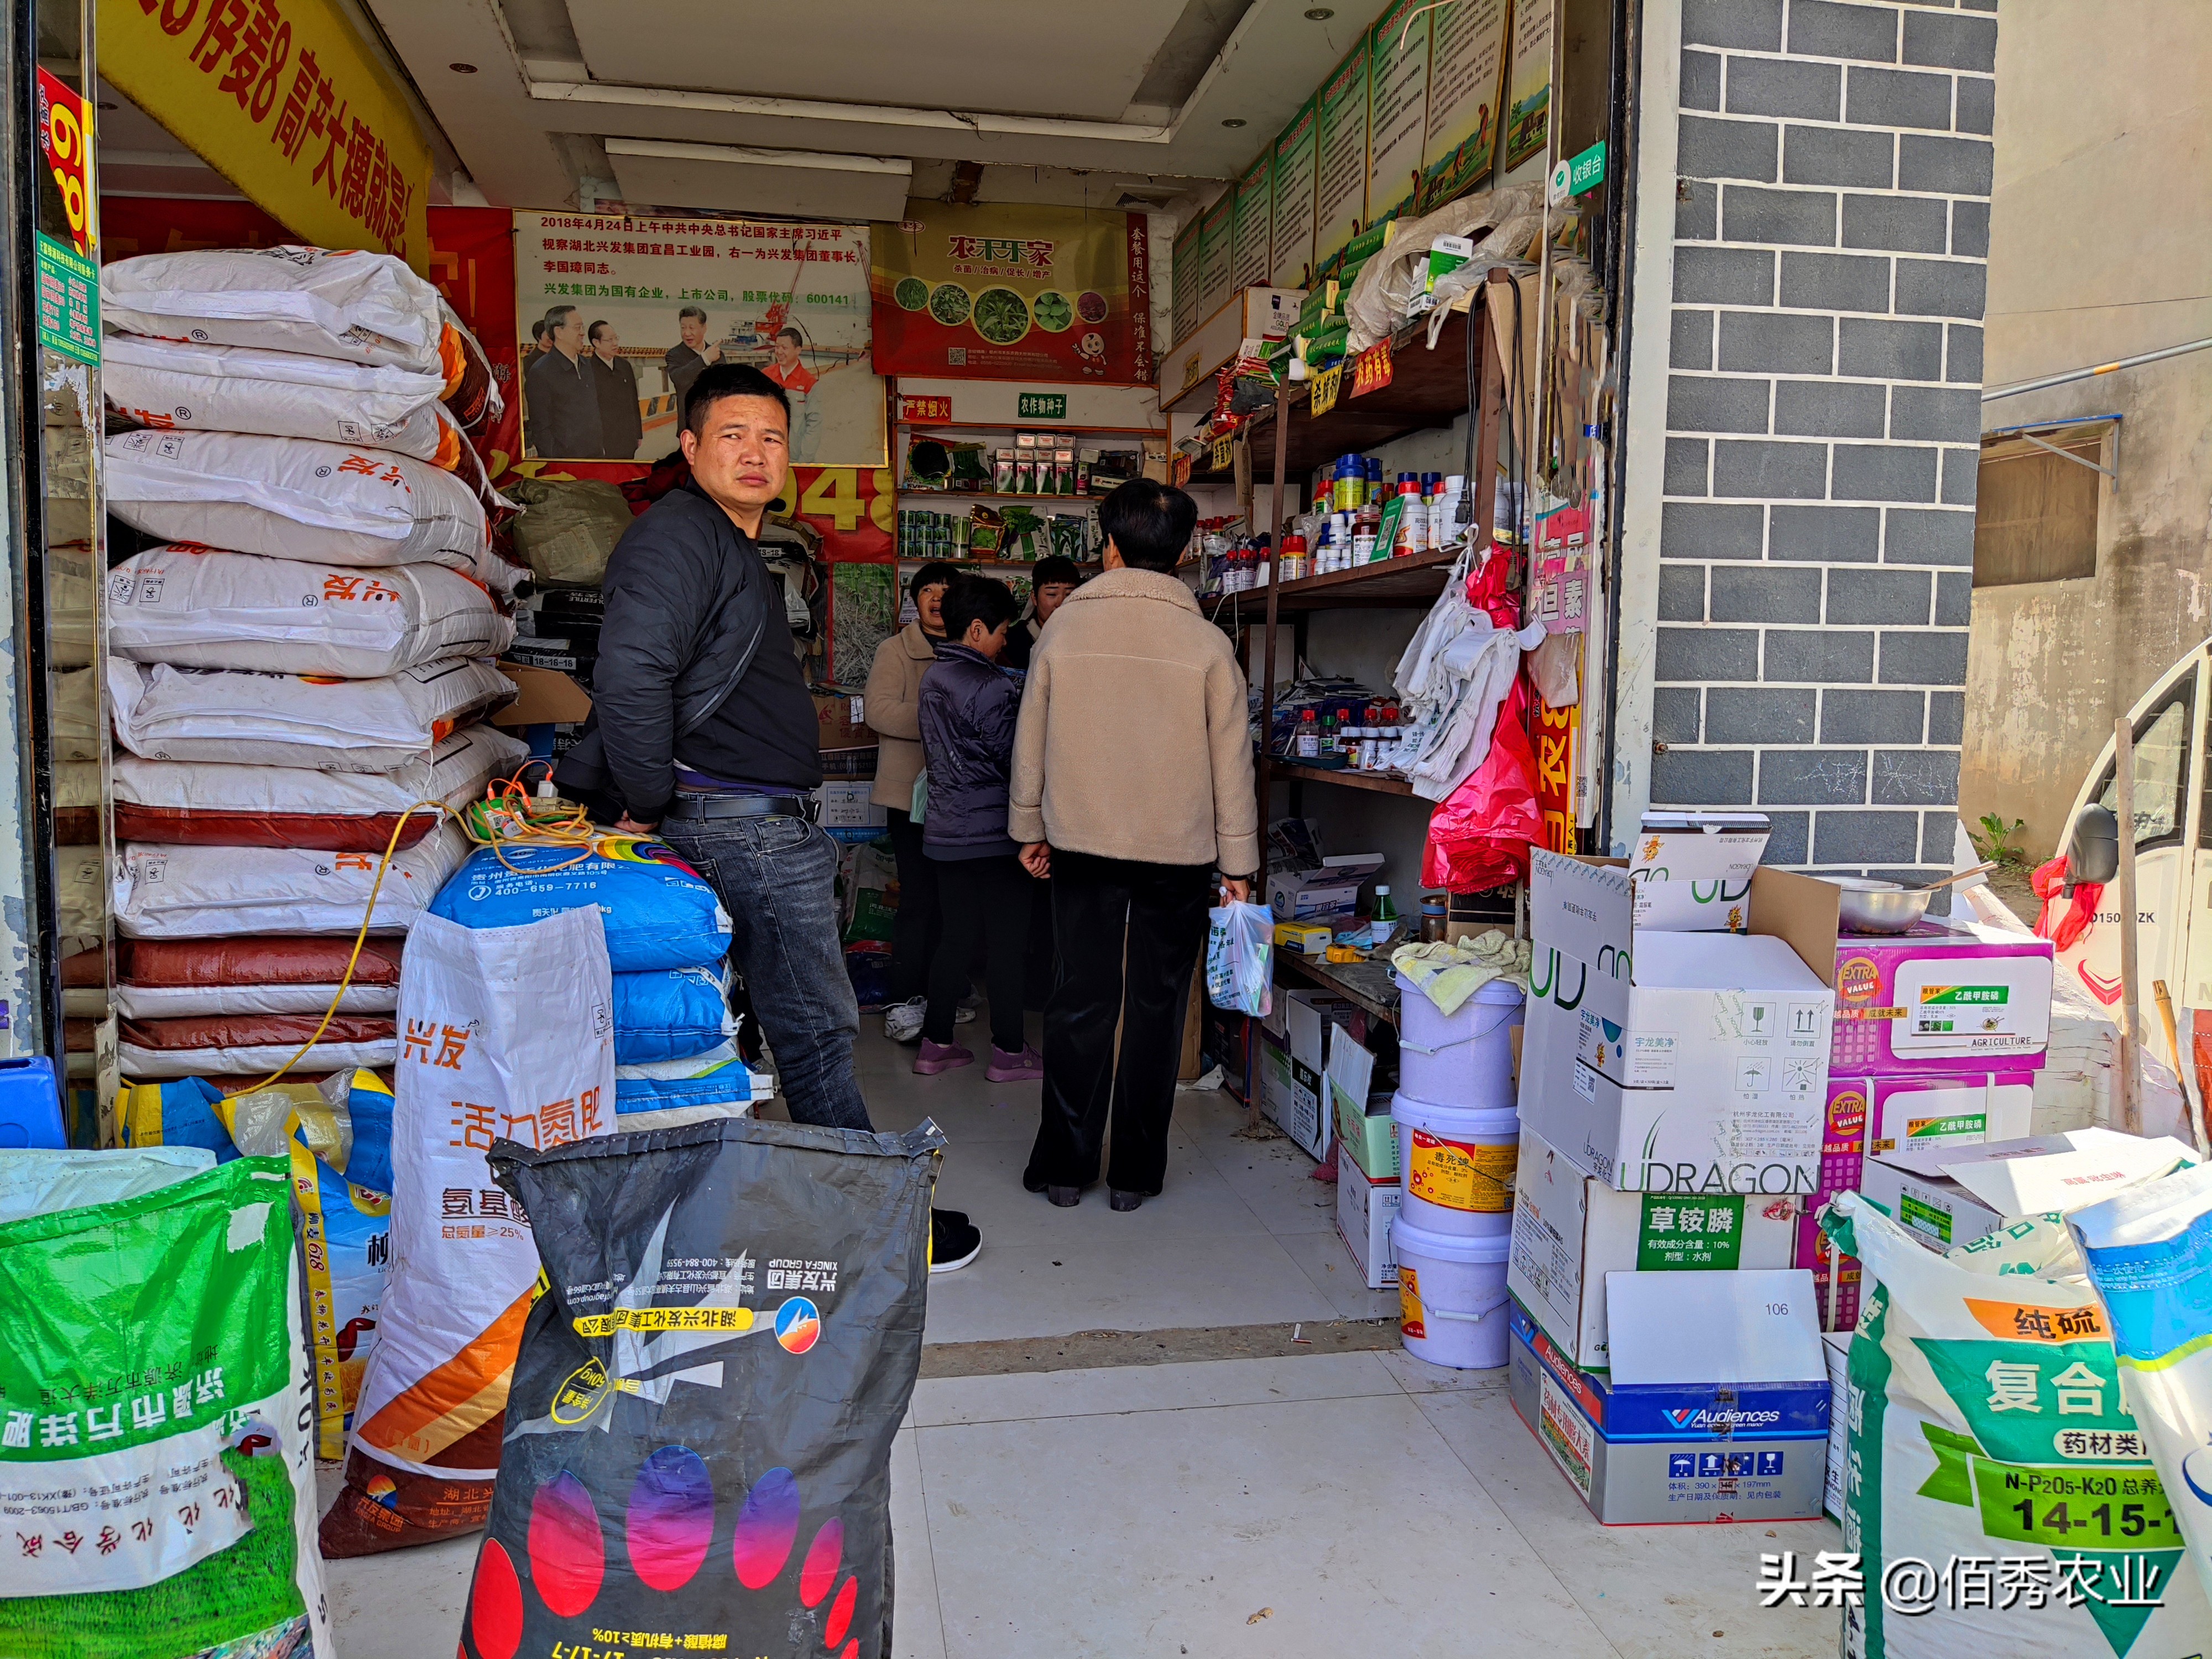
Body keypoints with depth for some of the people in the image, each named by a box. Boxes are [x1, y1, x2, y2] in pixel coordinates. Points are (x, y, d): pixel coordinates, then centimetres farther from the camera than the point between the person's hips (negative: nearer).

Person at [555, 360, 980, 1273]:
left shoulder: (737, 549, 22)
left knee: (807, 1026, 14)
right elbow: (632, 674, -25)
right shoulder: (678, 534, -11)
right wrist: (650, 802, -17)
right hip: (748, 829, -10)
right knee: (816, 1029, -1)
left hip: (766, 827, 10)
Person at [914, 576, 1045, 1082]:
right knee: (1007, 942, 2)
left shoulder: (933, 677, 9)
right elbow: (1016, 760, -15)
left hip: (948, 831, 8)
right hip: (993, 832, -8)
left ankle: (936, 1044, 18)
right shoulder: (990, 687, -18)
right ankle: (1009, 1053, 9)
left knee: (955, 936, 14)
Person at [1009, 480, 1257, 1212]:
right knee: (1156, 1006, 8)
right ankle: (1135, 1172, 16)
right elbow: (1232, 763, -3)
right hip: (1178, 851, -1)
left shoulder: (1064, 629, -2)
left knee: (1080, 1000, 10)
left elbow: (1031, 740, 4)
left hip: (1081, 845, 1)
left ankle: (1064, 1164, 16)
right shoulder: (1207, 644, -6)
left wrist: (1029, 828, 17)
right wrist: (1239, 863, 5)